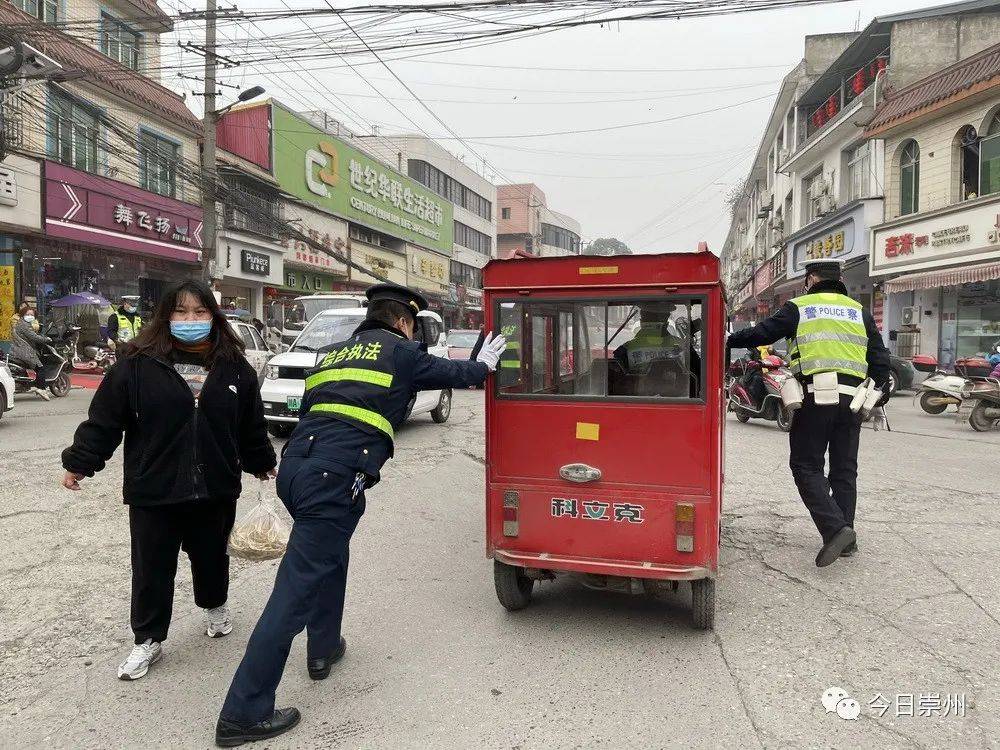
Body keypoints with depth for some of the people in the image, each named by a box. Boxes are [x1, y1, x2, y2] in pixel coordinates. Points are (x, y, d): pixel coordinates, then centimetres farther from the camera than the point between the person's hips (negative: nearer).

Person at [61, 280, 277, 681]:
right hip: (153, 491, -2)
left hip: (215, 490, 2)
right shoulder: (137, 364, -7)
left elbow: (252, 424, 9)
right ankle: (148, 639, 28)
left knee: (211, 556, 20)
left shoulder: (234, 368, 0)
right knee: (152, 568, 10)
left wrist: (262, 464, 17)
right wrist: (79, 462, 0)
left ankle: (215, 606, 48)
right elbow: (104, 419, -2)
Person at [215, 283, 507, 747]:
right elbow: (448, 372, 22)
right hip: (334, 479, -8)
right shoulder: (400, 352, 8)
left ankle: (323, 648, 40)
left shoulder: (333, 353, 25)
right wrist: (484, 364, 38)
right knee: (297, 587, -4)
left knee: (331, 553, 29)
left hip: (295, 467, 8)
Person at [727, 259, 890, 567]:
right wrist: (880, 395, 21)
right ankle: (847, 538, 16)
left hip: (816, 396, -5)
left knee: (806, 466, 0)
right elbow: (879, 357, 15)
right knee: (844, 469, 12)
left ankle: (835, 528, -15)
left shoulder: (799, 308, 4)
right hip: (851, 397, 5)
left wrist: (729, 340, 14)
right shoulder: (860, 312, 17)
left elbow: (761, 333, 1)